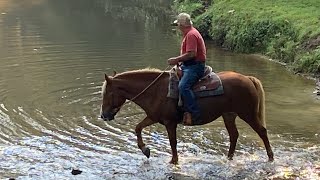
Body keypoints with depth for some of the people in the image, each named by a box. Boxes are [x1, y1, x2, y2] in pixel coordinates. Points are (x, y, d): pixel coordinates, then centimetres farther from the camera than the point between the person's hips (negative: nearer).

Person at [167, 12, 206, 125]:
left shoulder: (191, 34, -15)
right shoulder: (189, 33, 19)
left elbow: (191, 54, -25)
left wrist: (176, 60, -18)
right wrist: (180, 61, 13)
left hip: (195, 66, -12)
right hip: (189, 65, 12)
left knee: (183, 86, -30)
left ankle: (194, 113, -28)